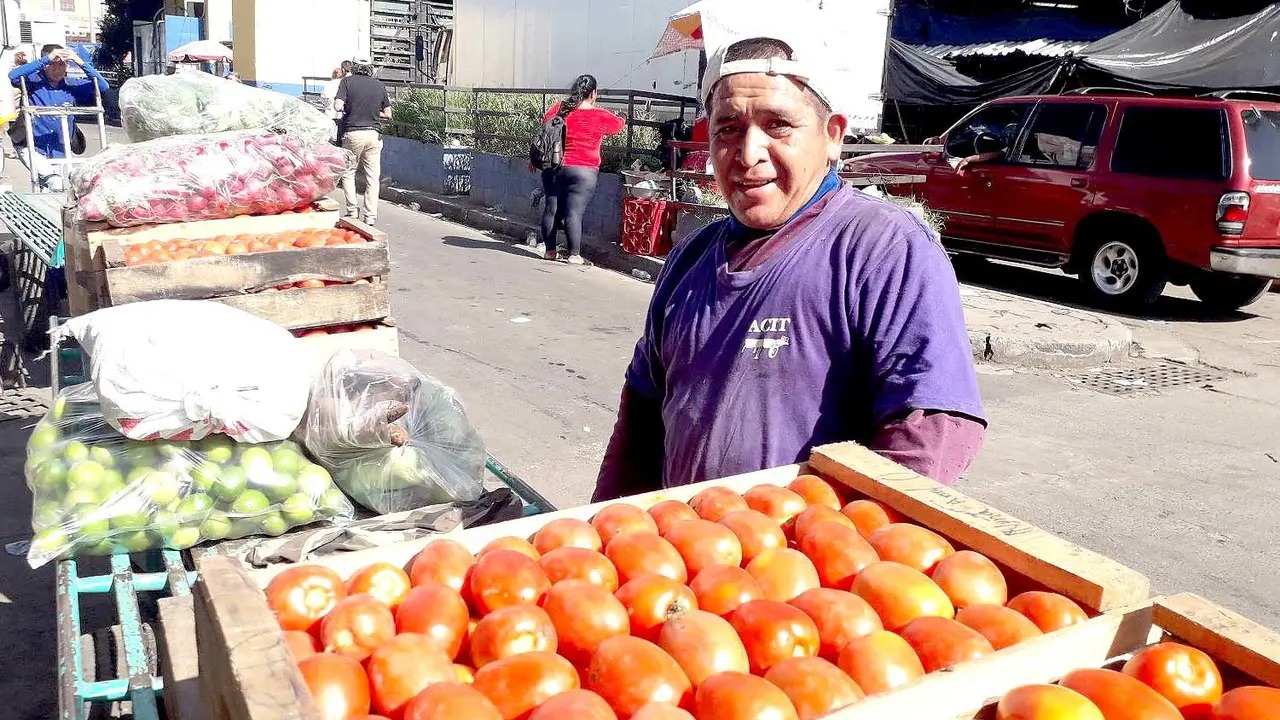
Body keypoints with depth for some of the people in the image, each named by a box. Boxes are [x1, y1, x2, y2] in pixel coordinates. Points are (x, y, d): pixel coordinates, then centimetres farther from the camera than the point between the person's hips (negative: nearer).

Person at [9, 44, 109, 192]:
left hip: (61, 154, 4)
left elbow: (103, 87, -8)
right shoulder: (33, 81, -8)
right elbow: (13, 75, -28)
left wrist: (81, 62, -19)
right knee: (56, 184, -28)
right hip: (34, 150, -4)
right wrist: (47, 59, -29)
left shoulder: (72, 85, 0)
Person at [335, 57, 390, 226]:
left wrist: (347, 109, 10)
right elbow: (388, 114, 9)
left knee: (348, 173, 14)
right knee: (372, 177, 5)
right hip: (374, 134, 2)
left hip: (353, 133, -2)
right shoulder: (379, 86, 7)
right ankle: (370, 216, 4)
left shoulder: (347, 81, -1)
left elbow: (338, 106, -11)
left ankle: (352, 211, 8)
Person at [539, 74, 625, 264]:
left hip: (553, 168, 4)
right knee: (574, 212, -4)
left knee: (550, 208, 10)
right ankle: (574, 254, -1)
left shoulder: (558, 108, 3)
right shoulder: (600, 117, -6)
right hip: (582, 171, -4)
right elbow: (621, 124, 12)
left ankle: (550, 250, 16)